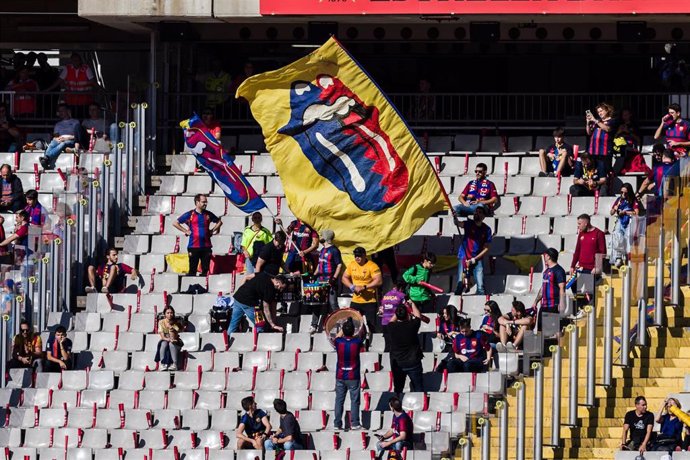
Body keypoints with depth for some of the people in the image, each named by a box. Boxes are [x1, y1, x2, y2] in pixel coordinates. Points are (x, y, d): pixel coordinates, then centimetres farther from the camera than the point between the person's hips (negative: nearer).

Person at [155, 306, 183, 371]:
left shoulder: (176, 323, -9)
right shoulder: (161, 322, -7)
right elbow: (163, 337, -13)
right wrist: (169, 339, -33)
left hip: (175, 344, 0)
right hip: (164, 341, 0)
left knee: (171, 344, -34)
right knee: (164, 344, -34)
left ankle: (175, 365, -39)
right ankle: (162, 364, -36)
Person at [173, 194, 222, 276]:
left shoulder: (208, 214, 8)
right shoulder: (190, 215, -1)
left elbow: (219, 222, 24)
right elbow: (175, 223, 2)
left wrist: (212, 230, 11)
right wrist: (186, 231, -3)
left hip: (206, 246, 3)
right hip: (194, 247, -3)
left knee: (205, 270, 5)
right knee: (192, 271, -1)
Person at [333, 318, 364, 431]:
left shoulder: (339, 342, -9)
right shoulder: (357, 342, -12)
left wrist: (344, 327, 28)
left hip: (340, 377, 2)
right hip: (353, 377, -2)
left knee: (339, 400, 8)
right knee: (354, 400, 3)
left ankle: (337, 424, 8)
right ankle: (354, 423, 1)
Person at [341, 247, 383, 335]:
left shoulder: (372, 266, -11)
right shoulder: (351, 265, 7)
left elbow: (379, 281, -19)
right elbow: (344, 278, 14)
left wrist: (364, 287, -22)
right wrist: (352, 287, -5)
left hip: (369, 302, -5)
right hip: (355, 301, 5)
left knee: (371, 327, -4)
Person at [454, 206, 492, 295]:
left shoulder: (486, 229, 0)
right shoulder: (469, 224, -2)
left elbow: (486, 249, 1)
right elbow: (458, 224, -25)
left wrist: (474, 259, -9)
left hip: (477, 259, 1)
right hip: (464, 258, -1)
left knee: (480, 287, -8)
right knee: (460, 284, -9)